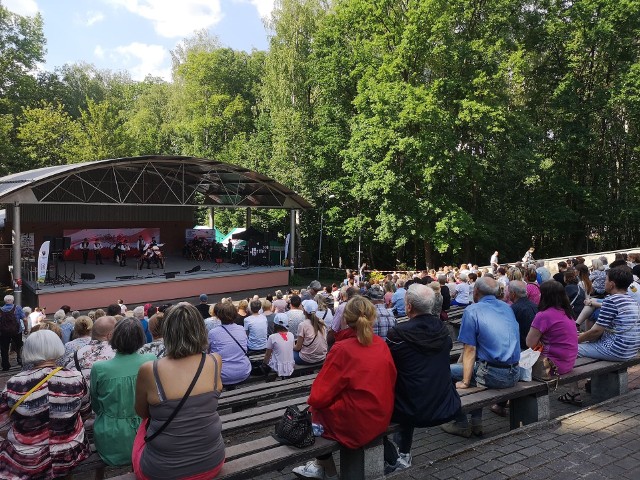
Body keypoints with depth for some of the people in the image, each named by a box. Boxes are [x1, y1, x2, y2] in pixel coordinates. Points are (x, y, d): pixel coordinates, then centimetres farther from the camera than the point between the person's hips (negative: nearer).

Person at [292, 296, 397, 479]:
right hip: (382, 417, 6)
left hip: (357, 424, -6)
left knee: (317, 408, 18)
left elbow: (319, 396, -16)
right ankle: (322, 464, 32)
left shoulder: (342, 349, -20)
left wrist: (313, 401, 7)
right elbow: (391, 381, 11)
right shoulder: (382, 344, -2)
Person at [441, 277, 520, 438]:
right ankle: (476, 422, 30)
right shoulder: (507, 307, 13)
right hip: (514, 375, 7)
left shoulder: (472, 311, -8)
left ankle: (461, 424, 13)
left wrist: (465, 382, -5)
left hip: (493, 376, -7)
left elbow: (470, 349, -11)